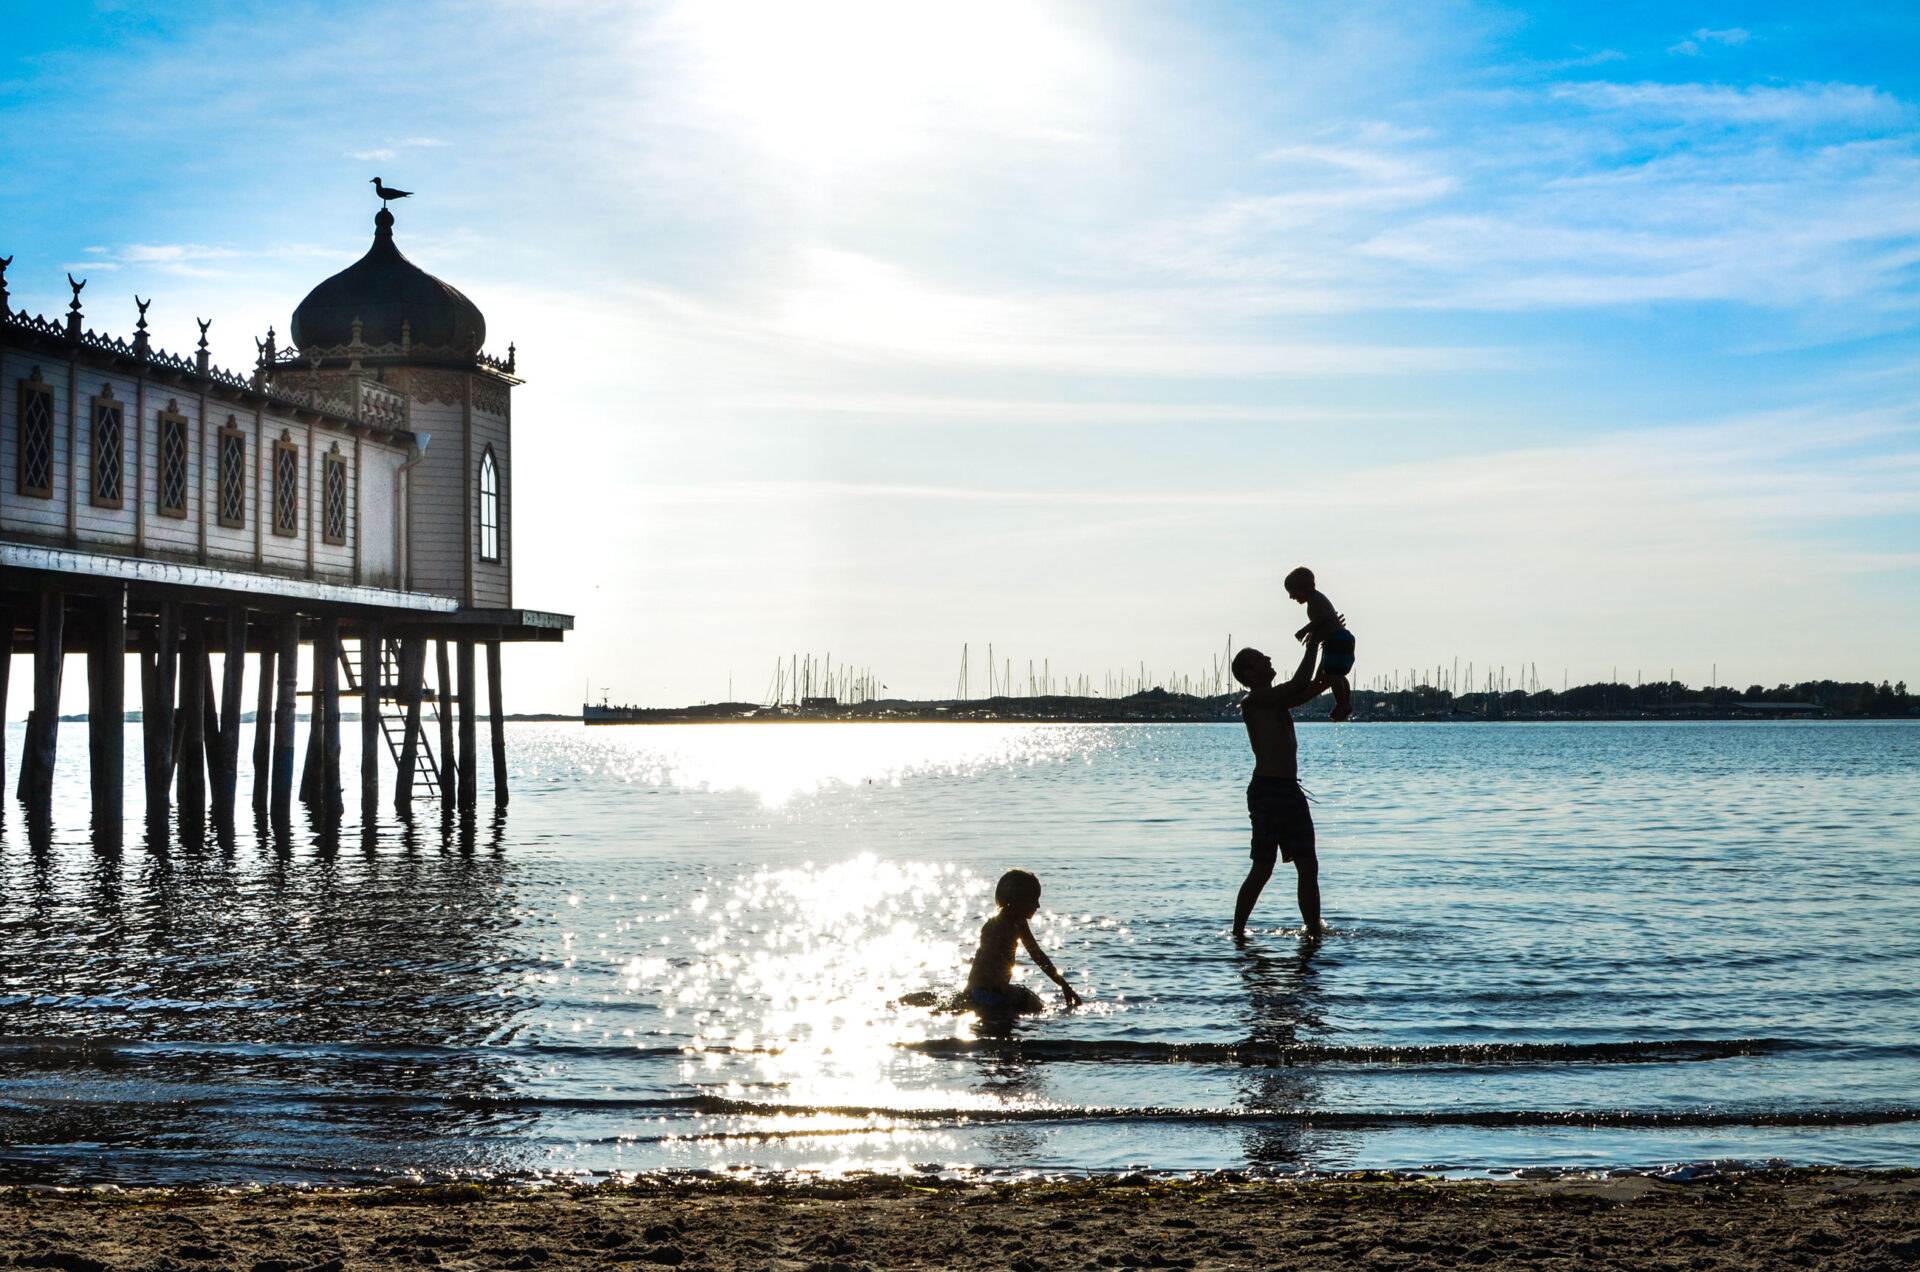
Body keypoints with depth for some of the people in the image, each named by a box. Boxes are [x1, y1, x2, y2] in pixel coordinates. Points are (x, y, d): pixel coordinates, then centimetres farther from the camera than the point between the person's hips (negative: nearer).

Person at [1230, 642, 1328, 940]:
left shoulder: (1277, 700, 18)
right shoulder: (1254, 700, -9)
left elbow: (1312, 689, 21)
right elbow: (1299, 685, -19)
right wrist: (1312, 648, -8)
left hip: (1291, 791, 9)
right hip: (1267, 790, -9)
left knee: (1308, 866, 8)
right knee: (1263, 869, -7)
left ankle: (1314, 930, 14)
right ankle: (1238, 932, 0)